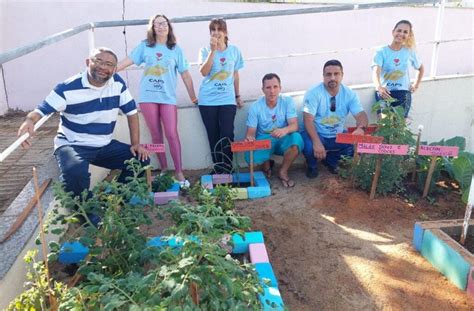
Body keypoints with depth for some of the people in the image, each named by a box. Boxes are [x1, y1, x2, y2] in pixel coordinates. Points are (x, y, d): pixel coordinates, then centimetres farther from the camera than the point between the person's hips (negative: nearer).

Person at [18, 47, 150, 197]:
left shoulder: (117, 83, -4)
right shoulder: (68, 88, -15)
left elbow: (131, 112, 2)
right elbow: (42, 109, -15)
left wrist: (136, 144, -4)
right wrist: (29, 120, -40)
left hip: (105, 146, 5)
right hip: (72, 145, -5)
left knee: (141, 159, -6)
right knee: (75, 172, -37)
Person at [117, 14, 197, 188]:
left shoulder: (176, 50, 6)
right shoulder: (144, 46, 7)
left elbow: (185, 75, 7)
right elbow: (127, 61, 3)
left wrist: (193, 97, 8)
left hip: (168, 97, -1)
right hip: (148, 97, 1)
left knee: (172, 134, -7)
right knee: (156, 135, 7)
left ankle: (179, 172, 0)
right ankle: (164, 169, 19)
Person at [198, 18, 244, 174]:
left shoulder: (234, 51, 6)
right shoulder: (205, 50, 2)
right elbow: (204, 72, -14)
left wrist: (238, 96, 16)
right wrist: (213, 51, -19)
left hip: (227, 100, 0)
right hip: (207, 101, 0)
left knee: (227, 136, -8)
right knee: (213, 137, 5)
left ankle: (228, 170, 6)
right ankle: (218, 169, 18)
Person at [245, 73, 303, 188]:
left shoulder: (288, 101, -9)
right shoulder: (255, 107, -10)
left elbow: (294, 125, -18)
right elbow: (251, 131, -8)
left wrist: (285, 130, -43)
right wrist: (249, 137, -34)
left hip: (283, 140, 0)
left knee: (296, 138, -35)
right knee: (250, 156, -32)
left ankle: (283, 172, -8)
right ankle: (266, 163, 10)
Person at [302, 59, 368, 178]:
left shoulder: (349, 94, -5)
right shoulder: (313, 93, -17)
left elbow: (361, 114, -13)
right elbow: (308, 120, -24)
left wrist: (361, 128, -38)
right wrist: (317, 142, -39)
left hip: (338, 136, 4)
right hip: (317, 135, -4)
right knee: (309, 146, -35)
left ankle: (331, 160, 13)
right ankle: (312, 166, 4)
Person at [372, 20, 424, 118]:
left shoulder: (410, 52, 9)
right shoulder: (382, 51, -3)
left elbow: (421, 68, 28)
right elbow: (376, 71, -19)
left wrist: (416, 85, 17)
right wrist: (378, 86, -38)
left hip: (403, 93, 3)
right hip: (384, 92, -2)